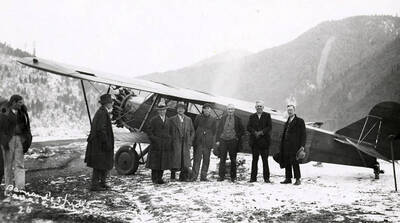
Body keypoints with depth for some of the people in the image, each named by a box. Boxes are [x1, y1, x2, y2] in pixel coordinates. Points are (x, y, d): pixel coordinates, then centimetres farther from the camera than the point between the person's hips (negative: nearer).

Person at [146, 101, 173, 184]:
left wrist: (169, 139, 3)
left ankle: (159, 178, 14)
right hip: (156, 145, -4)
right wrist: (154, 139, -11)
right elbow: (148, 131, -3)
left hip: (166, 145, 4)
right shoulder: (154, 120, 0)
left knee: (163, 162, 5)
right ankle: (154, 178, 6)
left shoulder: (169, 120, 13)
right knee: (155, 162, -1)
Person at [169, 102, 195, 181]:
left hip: (186, 145, 2)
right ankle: (172, 176, 8)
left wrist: (190, 141, 5)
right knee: (175, 160, -4)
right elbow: (168, 131, 4)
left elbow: (192, 131, 15)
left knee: (185, 162, -1)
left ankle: (183, 177, 8)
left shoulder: (188, 120, 13)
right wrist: (170, 141, -6)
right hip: (175, 144, -2)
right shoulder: (172, 119, 5)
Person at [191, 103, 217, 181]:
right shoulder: (198, 117, 4)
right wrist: (193, 140, 3)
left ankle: (203, 176, 13)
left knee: (206, 159, 5)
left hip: (208, 142, 2)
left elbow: (214, 132, 9)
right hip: (198, 142, -1)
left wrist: (213, 143, 3)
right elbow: (194, 128, 8)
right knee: (197, 159, -4)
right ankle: (194, 176, -1)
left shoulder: (213, 120, 7)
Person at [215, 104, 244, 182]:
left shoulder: (237, 119, 6)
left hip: (233, 141, -1)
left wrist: (237, 137, -3)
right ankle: (221, 176, 5)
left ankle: (233, 177, 11)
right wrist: (218, 140, 2)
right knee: (222, 159, 0)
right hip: (223, 140, 1)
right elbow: (219, 129, 10)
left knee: (233, 160, 4)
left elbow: (242, 130, 10)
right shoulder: (223, 118, 10)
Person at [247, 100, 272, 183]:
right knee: (254, 159, 4)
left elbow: (269, 127, -3)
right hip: (254, 141, 2)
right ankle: (253, 177, 8)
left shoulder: (267, 115, 7)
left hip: (264, 141, -2)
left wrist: (261, 132, -15)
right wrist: (255, 132, -14)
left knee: (265, 160, 0)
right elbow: (248, 127, 3)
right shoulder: (252, 116, 13)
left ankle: (266, 178, 5)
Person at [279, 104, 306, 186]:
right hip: (286, 146, 6)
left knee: (295, 163, -6)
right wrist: (282, 147, 13)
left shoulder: (300, 121, 1)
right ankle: (288, 178, 11)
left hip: (294, 146, -6)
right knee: (287, 163, 5)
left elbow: (303, 135, -3)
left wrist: (302, 146, -11)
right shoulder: (287, 122, 19)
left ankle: (298, 179, 0)